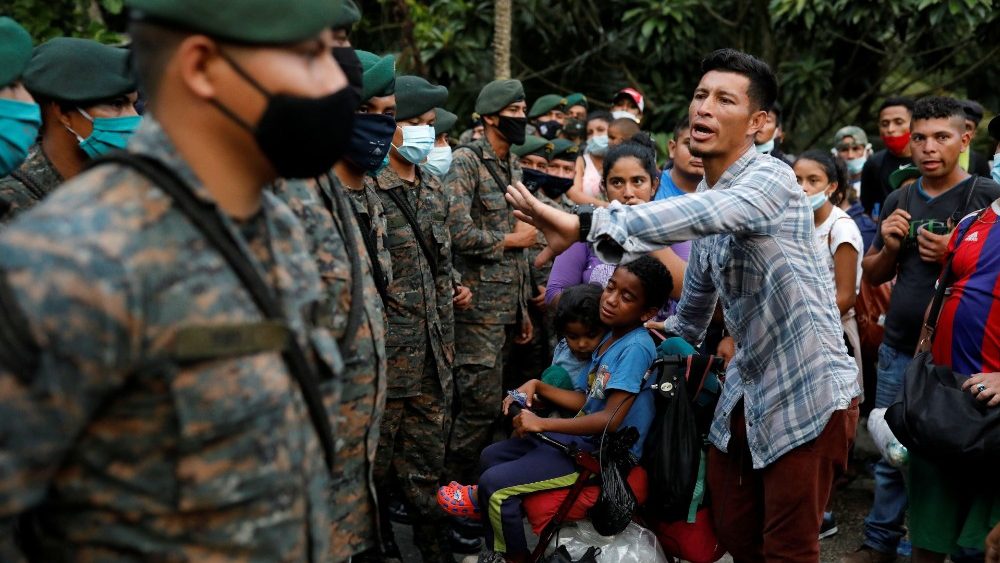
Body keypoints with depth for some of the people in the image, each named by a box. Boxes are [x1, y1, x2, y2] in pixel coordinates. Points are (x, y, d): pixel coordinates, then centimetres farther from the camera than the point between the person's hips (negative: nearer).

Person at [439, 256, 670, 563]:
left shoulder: (636, 348, -21)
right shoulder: (610, 337, 8)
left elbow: (611, 420, -27)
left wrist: (543, 423, -21)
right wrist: (537, 387, 0)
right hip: (584, 437, 10)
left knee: (495, 483, -15)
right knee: (491, 456, 14)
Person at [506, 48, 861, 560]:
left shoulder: (771, 178, -17)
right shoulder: (705, 197, 9)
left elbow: (696, 215, -40)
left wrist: (583, 224, -47)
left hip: (808, 392, -8)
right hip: (746, 394, 8)